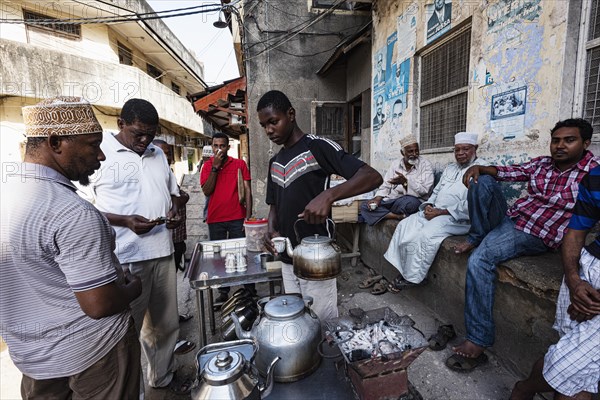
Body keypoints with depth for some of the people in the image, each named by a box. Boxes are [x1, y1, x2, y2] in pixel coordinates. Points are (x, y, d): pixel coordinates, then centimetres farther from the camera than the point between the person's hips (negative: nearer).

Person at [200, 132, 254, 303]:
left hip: (237, 218, -1)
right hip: (215, 220, 2)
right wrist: (215, 167, -11)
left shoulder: (240, 164, 3)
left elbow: (247, 191, 0)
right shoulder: (207, 166, 7)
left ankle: (250, 289, 18)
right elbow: (207, 191, -5)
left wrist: (248, 217, -7)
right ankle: (223, 292, 23)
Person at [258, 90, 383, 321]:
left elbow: (373, 177, -22)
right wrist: (272, 230, -3)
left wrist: (328, 195, -37)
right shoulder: (274, 162, 10)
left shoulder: (317, 147, -13)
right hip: (287, 260, 7)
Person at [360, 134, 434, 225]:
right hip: (392, 200, 5)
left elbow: (424, 191, -13)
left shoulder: (426, 165, -1)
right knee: (364, 206, -17)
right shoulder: (395, 165, 13)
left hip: (415, 200, -5)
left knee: (409, 202, -43)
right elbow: (386, 186, 10)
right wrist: (378, 198, -10)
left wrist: (405, 182, -28)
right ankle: (400, 216, -27)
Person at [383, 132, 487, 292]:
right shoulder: (450, 167, 20)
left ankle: (411, 277, -12)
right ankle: (402, 271, -6)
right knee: (404, 226, -11)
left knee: (427, 234, -31)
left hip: (458, 219, -8)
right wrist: (429, 205, 0)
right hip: (434, 212, 8)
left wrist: (441, 212, -19)